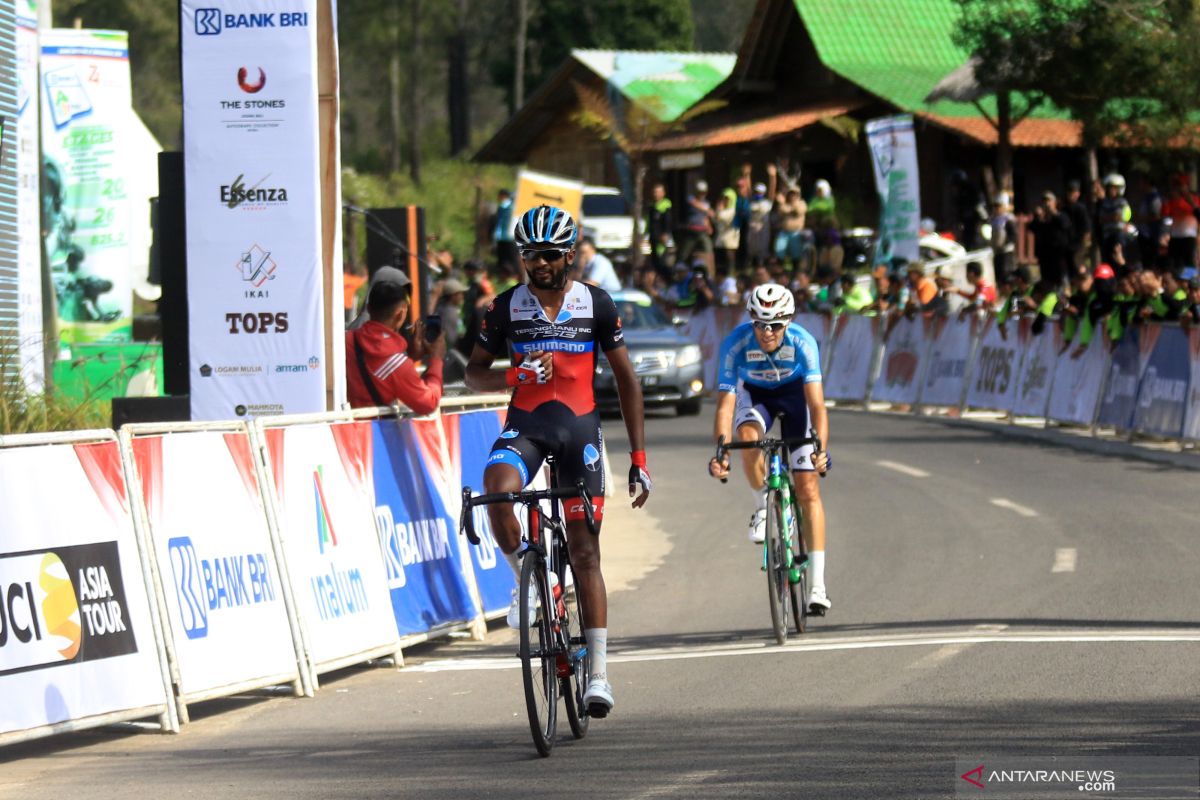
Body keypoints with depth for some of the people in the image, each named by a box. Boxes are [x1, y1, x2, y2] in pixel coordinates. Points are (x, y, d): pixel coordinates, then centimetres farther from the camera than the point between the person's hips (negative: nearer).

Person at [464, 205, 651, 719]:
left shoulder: (596, 305, -1)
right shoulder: (507, 308, 0)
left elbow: (626, 380, 5)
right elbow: (474, 373, 7)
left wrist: (638, 457, 1)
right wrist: (513, 376, -17)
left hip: (579, 428, 0)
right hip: (524, 425, 0)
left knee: (584, 554, 0)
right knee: (497, 491, -33)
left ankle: (599, 672, 4)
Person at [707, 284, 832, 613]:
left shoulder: (802, 343, -33)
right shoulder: (736, 344, -31)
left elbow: (816, 404, -38)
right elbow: (725, 404, -34)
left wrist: (821, 448, -54)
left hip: (794, 392, -1)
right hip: (754, 393, 1)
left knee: (808, 489, -9)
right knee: (748, 437, -36)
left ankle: (817, 584, -8)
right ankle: (762, 507, -7)